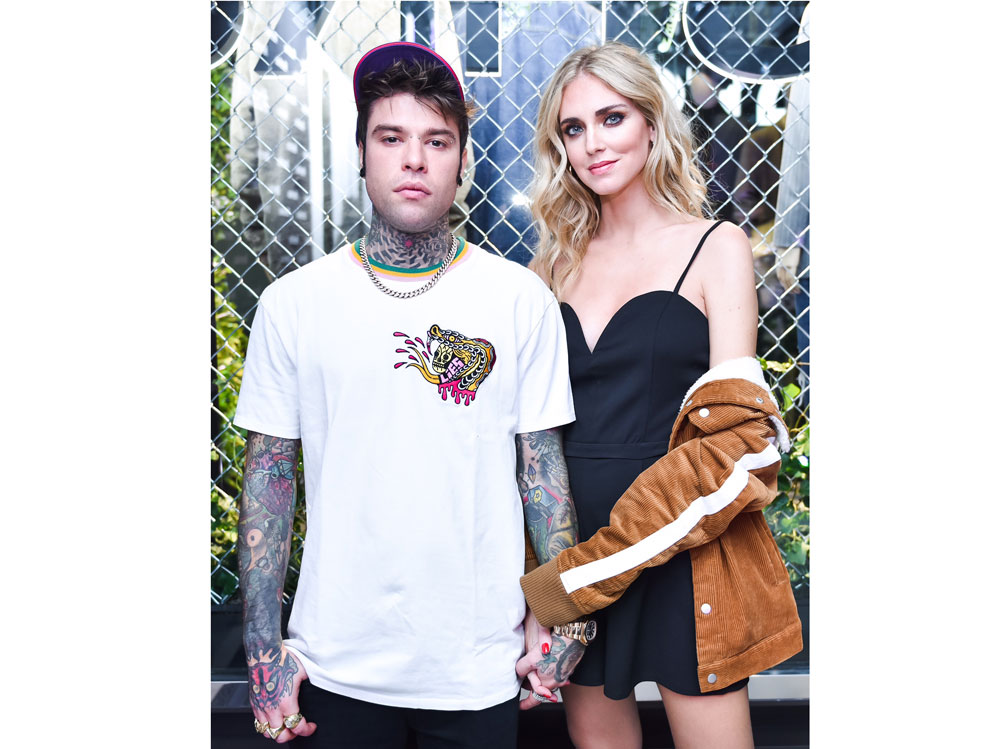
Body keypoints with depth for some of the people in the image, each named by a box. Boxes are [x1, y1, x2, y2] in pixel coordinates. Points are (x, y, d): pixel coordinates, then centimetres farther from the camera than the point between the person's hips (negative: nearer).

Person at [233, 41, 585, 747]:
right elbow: (269, 476, 1)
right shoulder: (292, 303, -2)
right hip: (336, 664, 0)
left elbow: (544, 466, 2)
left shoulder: (522, 300, -2)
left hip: (480, 664, 0)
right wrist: (264, 645, -2)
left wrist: (563, 617, -2)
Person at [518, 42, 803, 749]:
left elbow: (736, 440, -12)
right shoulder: (562, 259, 9)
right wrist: (537, 573, -5)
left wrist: (581, 575, -18)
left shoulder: (715, 247, -3)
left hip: (683, 559, -3)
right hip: (571, 552, 4)